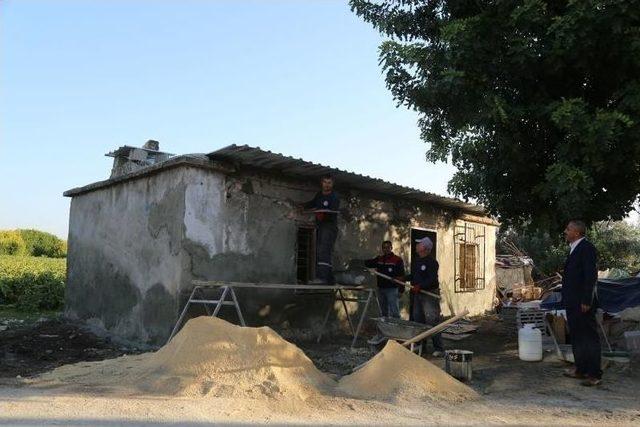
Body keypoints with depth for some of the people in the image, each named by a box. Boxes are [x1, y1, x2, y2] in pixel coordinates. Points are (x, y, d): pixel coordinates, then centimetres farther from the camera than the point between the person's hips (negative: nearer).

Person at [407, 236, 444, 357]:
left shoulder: (432, 262, -13)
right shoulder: (416, 261, 14)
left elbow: (432, 279, -23)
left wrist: (420, 286, -31)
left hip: (430, 294, -9)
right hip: (417, 294, 9)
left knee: (432, 321, -11)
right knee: (418, 320, 13)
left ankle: (439, 348, -6)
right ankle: (420, 344, 24)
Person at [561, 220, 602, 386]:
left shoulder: (587, 248, -14)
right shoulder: (574, 249, 15)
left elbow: (591, 276, -20)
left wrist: (586, 301, -21)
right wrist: (566, 298, 19)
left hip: (582, 303, -10)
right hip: (572, 302, 10)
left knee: (590, 338, -2)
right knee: (576, 337, 16)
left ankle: (594, 374, 5)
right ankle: (581, 369, 26)